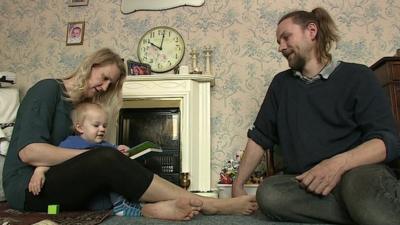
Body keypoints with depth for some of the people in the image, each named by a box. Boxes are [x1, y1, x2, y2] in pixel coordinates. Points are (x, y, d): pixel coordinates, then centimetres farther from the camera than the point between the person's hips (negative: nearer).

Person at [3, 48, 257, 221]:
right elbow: (28, 151, -20)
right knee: (107, 160, -32)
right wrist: (94, 155, -20)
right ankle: (207, 204, -35)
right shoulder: (48, 89, -8)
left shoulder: (85, 106, 15)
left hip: (63, 182, 8)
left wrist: (106, 156, -16)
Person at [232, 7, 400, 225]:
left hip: (359, 172, -4)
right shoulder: (281, 83, 15)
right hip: (304, 184, 5)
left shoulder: (357, 77, 3)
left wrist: (340, 163, -25)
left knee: (358, 183, -38)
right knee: (268, 193, -28)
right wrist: (238, 185, 7)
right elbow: (259, 138, 14)